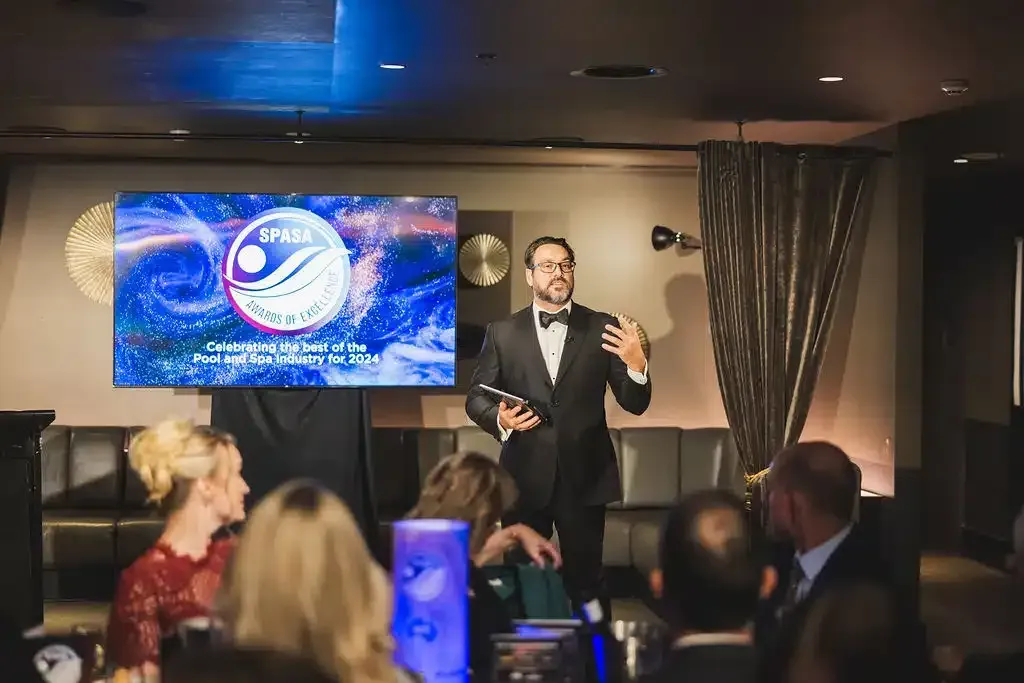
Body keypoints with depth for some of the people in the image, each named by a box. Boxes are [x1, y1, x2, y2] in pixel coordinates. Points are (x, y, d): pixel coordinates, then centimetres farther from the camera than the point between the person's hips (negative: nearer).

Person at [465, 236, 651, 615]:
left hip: (584, 476, -1)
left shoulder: (603, 328, 2)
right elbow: (476, 397, 7)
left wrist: (636, 364, -21)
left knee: (586, 580, 7)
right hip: (525, 475, 1)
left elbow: (635, 404, 0)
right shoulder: (502, 332, 4)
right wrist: (499, 418, -16)